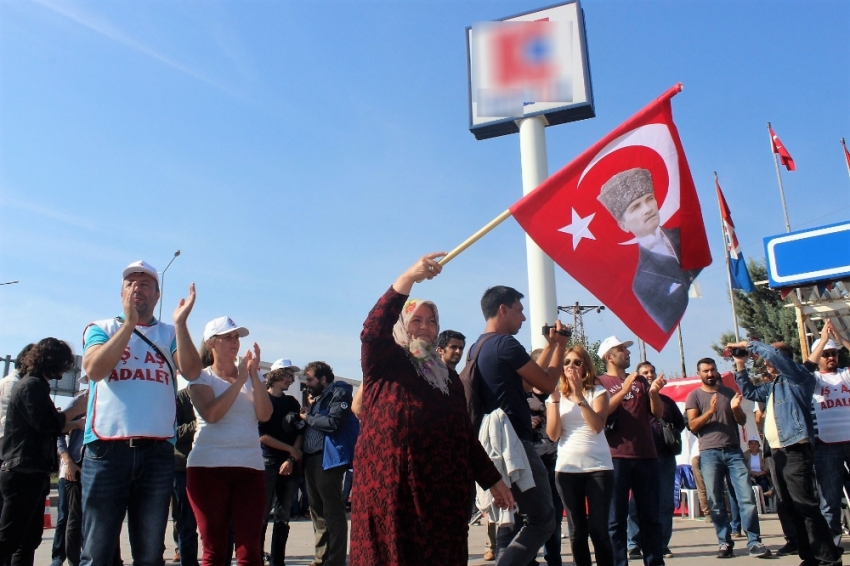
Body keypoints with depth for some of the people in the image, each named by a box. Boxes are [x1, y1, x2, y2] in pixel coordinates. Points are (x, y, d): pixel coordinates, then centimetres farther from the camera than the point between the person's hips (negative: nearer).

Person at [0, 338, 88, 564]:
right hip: (24, 473, -10)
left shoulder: (33, 384, 19)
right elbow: (47, 424, -21)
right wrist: (76, 408, -9)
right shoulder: (32, 385, -12)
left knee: (29, 539, 12)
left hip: (29, 473, 10)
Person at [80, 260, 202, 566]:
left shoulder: (170, 334, 14)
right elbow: (94, 369, -9)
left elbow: (191, 371, -4)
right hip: (106, 448, -1)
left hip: (158, 451, 2)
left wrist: (180, 323, -14)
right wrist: (129, 323, -14)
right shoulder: (101, 329, 11)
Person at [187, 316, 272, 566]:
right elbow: (210, 414, -13)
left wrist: (253, 374, -8)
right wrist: (239, 379, -13)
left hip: (249, 466, 2)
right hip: (209, 467, -2)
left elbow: (264, 415, -3)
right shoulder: (201, 377, 6)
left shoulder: (251, 377, 13)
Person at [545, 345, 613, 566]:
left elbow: (597, 425, -14)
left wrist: (579, 396, -22)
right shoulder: (555, 394, 8)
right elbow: (553, 435, -2)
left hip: (598, 467, -2)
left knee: (598, 528, -3)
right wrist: (556, 400, -12)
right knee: (578, 529, 6)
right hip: (567, 469, 2)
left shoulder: (597, 391, 2)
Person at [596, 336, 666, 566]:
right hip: (616, 457, -4)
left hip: (646, 456, 5)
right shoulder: (600, 382, 3)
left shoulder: (640, 381, 17)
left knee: (651, 515, 8)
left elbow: (658, 413, 12)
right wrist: (624, 390, -18)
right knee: (616, 517, -1)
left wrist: (653, 393, -7)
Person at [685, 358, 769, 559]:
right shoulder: (694, 395, 5)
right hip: (709, 454, -2)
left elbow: (742, 421, 14)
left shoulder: (728, 392, 14)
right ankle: (724, 543, 7)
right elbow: (692, 425, -4)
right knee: (716, 502, 0)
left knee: (747, 497, -4)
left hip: (734, 451, 2)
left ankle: (754, 542, 1)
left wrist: (735, 408, -8)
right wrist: (710, 411, -19)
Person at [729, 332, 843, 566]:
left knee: (805, 505, -10)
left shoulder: (798, 376, -3)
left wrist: (747, 344, -7)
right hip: (778, 452, 9)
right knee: (792, 507, 11)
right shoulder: (773, 385, 20)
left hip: (795, 450, -9)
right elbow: (749, 391, 32)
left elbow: (772, 353, -18)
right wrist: (740, 364, 24)